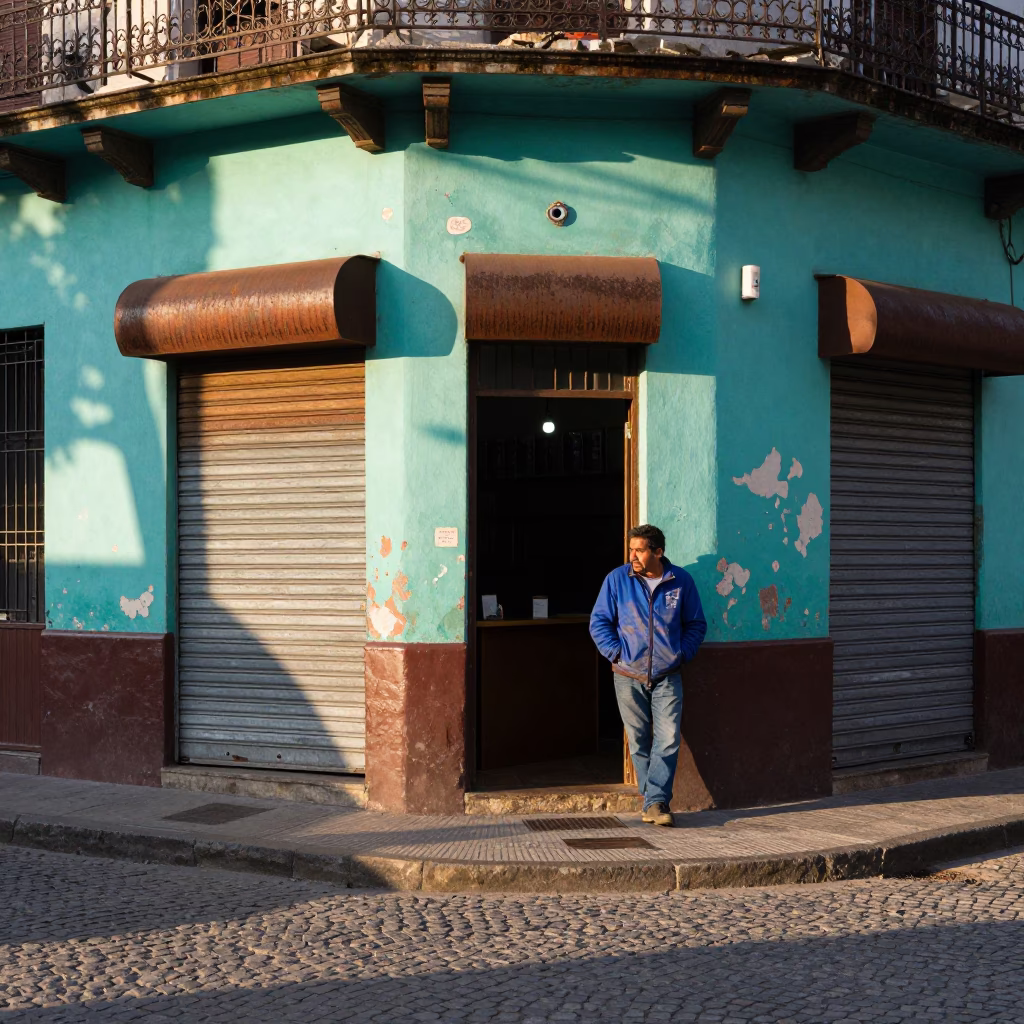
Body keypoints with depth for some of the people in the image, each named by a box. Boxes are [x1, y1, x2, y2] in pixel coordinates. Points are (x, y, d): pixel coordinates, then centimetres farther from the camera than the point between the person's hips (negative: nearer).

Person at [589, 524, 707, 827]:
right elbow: (599, 622, 5)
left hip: (667, 676, 0)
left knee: (668, 740, -10)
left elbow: (696, 624, 12)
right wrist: (616, 653, -4)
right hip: (629, 676, 0)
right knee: (639, 741, 5)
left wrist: (682, 654, 0)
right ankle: (655, 799, 16)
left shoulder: (681, 581, 1)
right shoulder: (617, 579, -1)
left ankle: (655, 802, -6)